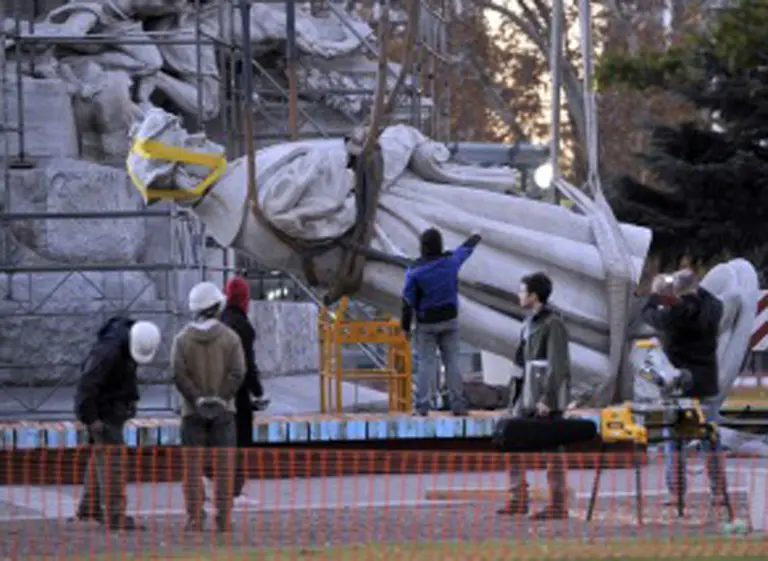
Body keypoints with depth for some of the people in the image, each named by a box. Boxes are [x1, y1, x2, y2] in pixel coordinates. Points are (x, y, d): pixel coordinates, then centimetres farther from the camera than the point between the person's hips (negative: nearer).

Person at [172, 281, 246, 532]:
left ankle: (195, 518, -3)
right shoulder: (229, 337, -3)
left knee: (193, 466, 2)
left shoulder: (182, 339, -1)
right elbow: (237, 373, -10)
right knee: (223, 466, 3)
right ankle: (224, 518, 1)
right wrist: (221, 398, -6)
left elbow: (179, 374, -9)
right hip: (223, 409, 0)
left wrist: (197, 399, -7)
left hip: (193, 410, 0)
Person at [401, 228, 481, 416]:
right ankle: (457, 404, 8)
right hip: (449, 320, 2)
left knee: (426, 362, 1)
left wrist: (405, 326, 0)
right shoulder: (451, 261, -6)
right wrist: (475, 239, 40)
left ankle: (421, 405, -2)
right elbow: (465, 250, 17)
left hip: (426, 323, -2)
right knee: (452, 361, 7)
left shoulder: (415, 270, -14)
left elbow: (408, 301, -9)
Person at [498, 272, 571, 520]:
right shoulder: (530, 323, 15)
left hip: (547, 397, -9)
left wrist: (547, 399, -21)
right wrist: (515, 395, 18)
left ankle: (558, 505, 0)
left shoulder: (553, 324, -13)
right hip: (527, 394, 9)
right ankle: (519, 500, 14)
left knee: (552, 450, -4)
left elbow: (557, 365, -17)